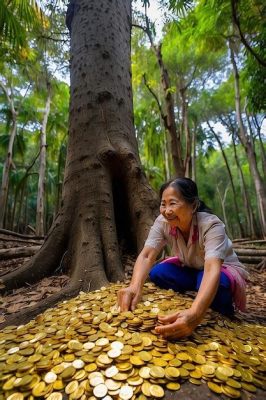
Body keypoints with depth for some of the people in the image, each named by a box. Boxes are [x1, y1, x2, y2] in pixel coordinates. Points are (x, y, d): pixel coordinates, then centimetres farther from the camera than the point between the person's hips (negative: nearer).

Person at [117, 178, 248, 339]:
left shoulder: (211, 225, -34)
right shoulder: (163, 222, -22)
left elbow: (212, 269, -48)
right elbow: (146, 256, -29)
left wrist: (195, 314, -65)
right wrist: (135, 287, -50)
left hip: (223, 270, -3)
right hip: (189, 269, 4)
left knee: (213, 283, -36)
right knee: (157, 273, -22)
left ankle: (224, 318, -3)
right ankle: (183, 314, 1)